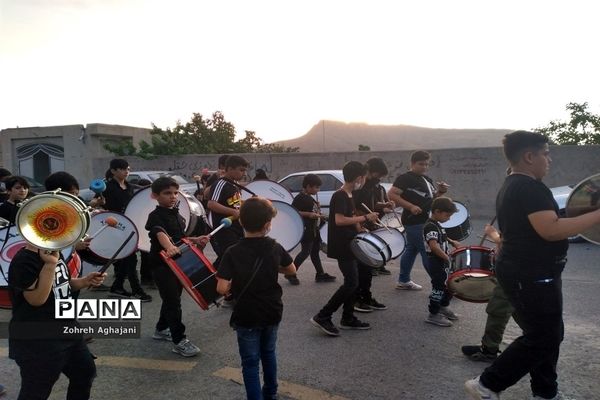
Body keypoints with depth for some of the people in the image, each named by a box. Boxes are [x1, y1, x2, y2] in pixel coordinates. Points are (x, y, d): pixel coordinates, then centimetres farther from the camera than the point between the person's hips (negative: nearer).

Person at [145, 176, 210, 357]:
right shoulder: (156, 216, -16)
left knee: (172, 298, 19)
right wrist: (169, 247, -56)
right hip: (161, 264, -8)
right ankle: (179, 341, -1)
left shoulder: (177, 215, 10)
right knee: (173, 301, -8)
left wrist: (196, 240, 4)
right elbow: (160, 234, -37)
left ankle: (161, 329, 38)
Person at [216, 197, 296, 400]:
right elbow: (291, 270, 8)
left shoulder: (233, 253, -18)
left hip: (246, 316, -4)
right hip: (272, 313, 4)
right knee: (269, 353, 26)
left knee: (250, 362, 9)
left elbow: (221, 289, -23)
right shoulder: (275, 247, -8)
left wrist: (233, 284, -3)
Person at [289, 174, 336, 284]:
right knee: (306, 251, -7)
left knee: (315, 251, 13)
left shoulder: (310, 198, 15)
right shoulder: (300, 198, -15)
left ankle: (320, 274, 21)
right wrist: (309, 214, -25)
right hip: (305, 229, -10)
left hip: (314, 229, 10)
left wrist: (318, 214, 12)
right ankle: (291, 273, 4)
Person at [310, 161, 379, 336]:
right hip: (341, 247, -10)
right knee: (351, 283, -10)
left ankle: (348, 319, 22)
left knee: (352, 282, 13)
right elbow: (339, 220, -28)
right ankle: (322, 317, -5)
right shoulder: (340, 196, -17)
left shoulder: (348, 196, 13)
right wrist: (365, 218, -23)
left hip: (349, 245, 10)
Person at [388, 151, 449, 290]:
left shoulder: (427, 179, 15)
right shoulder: (405, 178, -12)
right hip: (415, 222, -9)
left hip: (425, 221, 9)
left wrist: (440, 191, 2)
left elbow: (430, 197, 24)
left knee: (412, 249, 15)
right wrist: (410, 206, -26)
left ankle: (403, 281, 24)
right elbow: (391, 194, -20)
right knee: (428, 252, -8)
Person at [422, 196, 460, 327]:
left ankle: (443, 307, 40)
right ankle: (433, 315, 12)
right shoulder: (430, 227, -22)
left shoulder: (437, 225, 10)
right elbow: (434, 246, -34)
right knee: (439, 287, -1)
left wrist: (451, 242, 14)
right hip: (436, 263, -10)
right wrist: (448, 258, -30)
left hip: (442, 262, 10)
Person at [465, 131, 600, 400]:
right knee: (541, 339, -1)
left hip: (523, 271, 11)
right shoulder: (531, 188, -20)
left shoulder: (510, 187, 13)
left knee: (549, 334, 17)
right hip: (532, 276, -11)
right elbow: (551, 230, -28)